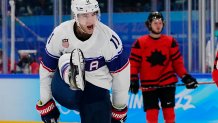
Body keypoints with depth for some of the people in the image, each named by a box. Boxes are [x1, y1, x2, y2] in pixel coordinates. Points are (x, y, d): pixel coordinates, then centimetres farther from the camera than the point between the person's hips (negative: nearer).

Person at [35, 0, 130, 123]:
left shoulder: (109, 38, -15)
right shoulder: (59, 34, -12)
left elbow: (121, 74, -4)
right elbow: (46, 70, 0)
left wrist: (119, 109, 3)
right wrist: (45, 105, 4)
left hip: (96, 91, 0)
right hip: (65, 94, 0)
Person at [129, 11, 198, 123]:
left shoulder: (170, 41, 4)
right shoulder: (140, 43, -2)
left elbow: (177, 62, 6)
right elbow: (134, 63, -2)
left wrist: (185, 77, -3)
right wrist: (133, 80, -11)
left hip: (167, 83, 1)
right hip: (148, 85, -1)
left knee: (169, 114, 0)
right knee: (151, 114, -5)